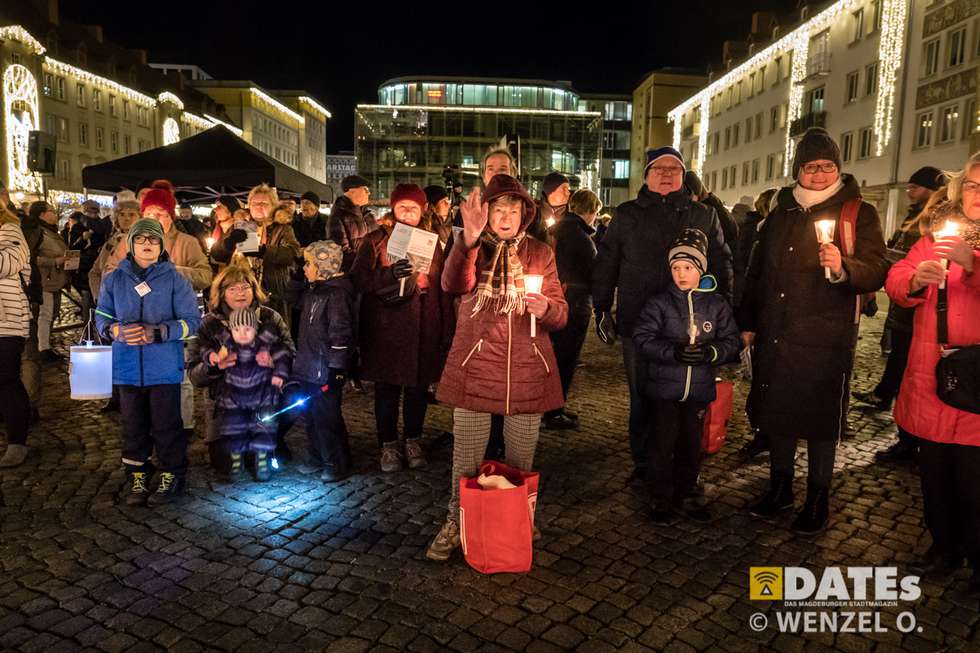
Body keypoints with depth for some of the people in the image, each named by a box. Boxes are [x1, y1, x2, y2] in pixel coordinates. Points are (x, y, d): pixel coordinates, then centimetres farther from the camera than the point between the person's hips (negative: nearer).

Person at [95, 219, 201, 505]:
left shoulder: (175, 279, -4)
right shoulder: (114, 279, 5)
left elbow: (192, 320, -6)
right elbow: (101, 317, 11)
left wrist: (158, 332, -20)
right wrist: (115, 330, -12)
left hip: (164, 367, -3)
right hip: (128, 367, 3)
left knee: (166, 425, 5)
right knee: (134, 425, 13)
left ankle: (172, 476, 20)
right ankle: (138, 477, 27)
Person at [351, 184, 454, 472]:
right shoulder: (375, 240, 4)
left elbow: (443, 288, 8)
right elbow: (358, 278, -7)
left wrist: (446, 330, 4)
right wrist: (390, 273, -24)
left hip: (423, 329, 2)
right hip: (385, 327, -2)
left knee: (418, 387, 8)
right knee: (387, 389, 4)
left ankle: (413, 441, 24)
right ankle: (389, 445, 18)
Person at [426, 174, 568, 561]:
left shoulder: (540, 254, 7)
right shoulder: (472, 250, 4)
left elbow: (562, 314, 5)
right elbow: (452, 285, -19)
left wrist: (545, 308, -18)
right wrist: (469, 240, -33)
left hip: (527, 373, 1)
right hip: (475, 369, -1)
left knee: (521, 461, 11)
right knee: (466, 459, 5)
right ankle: (456, 524, 26)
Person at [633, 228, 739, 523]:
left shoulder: (717, 305, 2)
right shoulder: (659, 303, -5)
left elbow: (731, 341, 2)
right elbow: (642, 339, -11)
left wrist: (711, 352, -19)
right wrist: (673, 352, -24)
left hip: (700, 388, 3)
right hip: (665, 387, -2)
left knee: (691, 445, 13)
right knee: (663, 444, 4)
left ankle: (684, 495, 30)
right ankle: (660, 498, 20)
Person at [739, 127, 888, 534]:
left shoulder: (858, 213, -1)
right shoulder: (781, 214, 11)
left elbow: (877, 272, -8)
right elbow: (757, 270, 16)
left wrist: (843, 268, -29)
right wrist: (747, 322, 13)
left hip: (825, 340, -4)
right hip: (775, 335, 4)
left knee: (820, 418, 5)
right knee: (778, 413, 13)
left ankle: (818, 500, 22)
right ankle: (779, 489, 30)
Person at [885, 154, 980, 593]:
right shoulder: (935, 231, 11)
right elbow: (894, 282, 4)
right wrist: (915, 280, -17)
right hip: (930, 375, 3)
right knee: (934, 470, 12)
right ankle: (944, 545, 30)